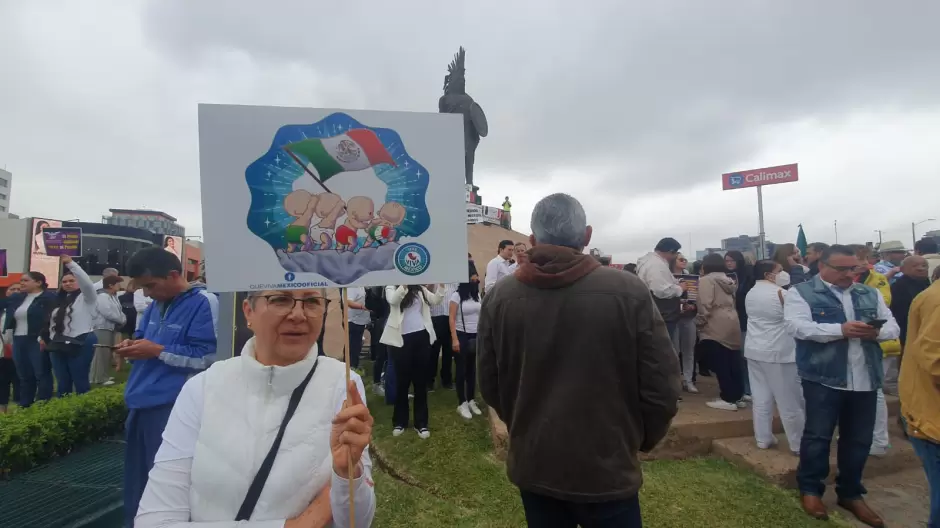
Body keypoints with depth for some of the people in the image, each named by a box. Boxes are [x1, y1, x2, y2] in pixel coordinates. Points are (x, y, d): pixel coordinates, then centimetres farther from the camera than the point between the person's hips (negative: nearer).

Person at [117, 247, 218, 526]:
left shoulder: (203, 303, -15)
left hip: (172, 407, -8)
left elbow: (206, 357, -20)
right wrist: (132, 345, 2)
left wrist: (157, 351, -16)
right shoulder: (155, 305, 12)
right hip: (141, 404, 8)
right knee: (137, 478, 21)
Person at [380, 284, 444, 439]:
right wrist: (404, 284, -33)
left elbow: (436, 300, -2)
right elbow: (393, 300, -21)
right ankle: (399, 422, 24)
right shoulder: (391, 288, 0)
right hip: (401, 339, -3)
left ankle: (421, 423, 20)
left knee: (421, 380, 9)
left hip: (421, 337, 3)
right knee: (402, 381, 7)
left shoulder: (420, 289, 8)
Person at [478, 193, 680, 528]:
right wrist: (640, 440, 8)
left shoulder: (499, 298, -11)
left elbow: (490, 387, -3)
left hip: (533, 467, 3)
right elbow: (662, 389, -12)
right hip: (607, 470, -2)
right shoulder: (629, 293, -16)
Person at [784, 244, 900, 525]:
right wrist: (841, 330, -26)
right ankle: (810, 490, 20)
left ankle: (850, 493, 31)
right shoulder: (801, 293, -5)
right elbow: (798, 326, -17)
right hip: (823, 378, -5)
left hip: (865, 380, 6)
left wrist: (876, 332, -13)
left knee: (859, 440, 14)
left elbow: (893, 327, 9)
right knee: (817, 436, 3)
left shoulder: (871, 294, 14)